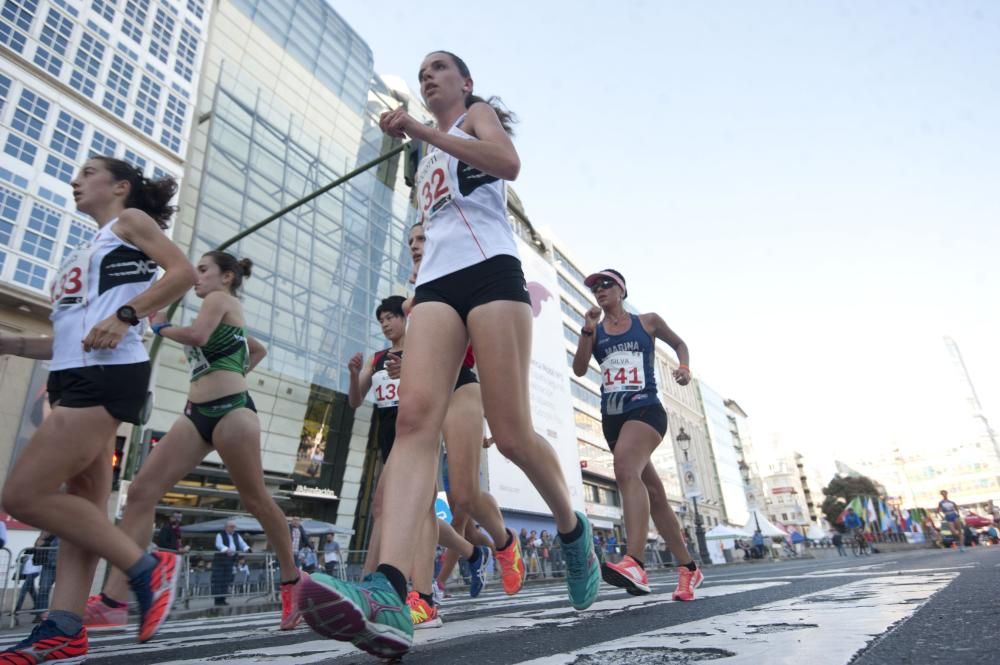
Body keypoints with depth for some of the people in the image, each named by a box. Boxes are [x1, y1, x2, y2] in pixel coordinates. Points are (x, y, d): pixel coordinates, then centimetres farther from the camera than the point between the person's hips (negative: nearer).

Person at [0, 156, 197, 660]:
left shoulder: (131, 220, 7)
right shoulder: (87, 251, 29)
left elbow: (183, 272, -13)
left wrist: (124, 315, -22)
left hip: (106, 374, -9)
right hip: (75, 377, 9)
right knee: (84, 505, 4)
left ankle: (147, 567, -8)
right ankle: (64, 629, 6)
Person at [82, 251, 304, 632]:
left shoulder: (221, 299, 0)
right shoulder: (225, 315, 24)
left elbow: (197, 335, -21)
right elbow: (259, 350, 38)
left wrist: (160, 326, -2)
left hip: (230, 410, -9)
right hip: (196, 413, 9)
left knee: (255, 500, -1)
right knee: (142, 490, -4)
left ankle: (292, 582, 15)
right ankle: (113, 602, -4)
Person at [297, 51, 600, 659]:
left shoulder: (478, 113, 17)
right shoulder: (428, 160, 36)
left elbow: (508, 161, -7)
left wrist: (421, 129, -7)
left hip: (490, 266, -5)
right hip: (436, 282, 6)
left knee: (512, 431, -12)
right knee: (415, 417, -21)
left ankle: (574, 529, 16)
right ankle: (388, 597, -35)